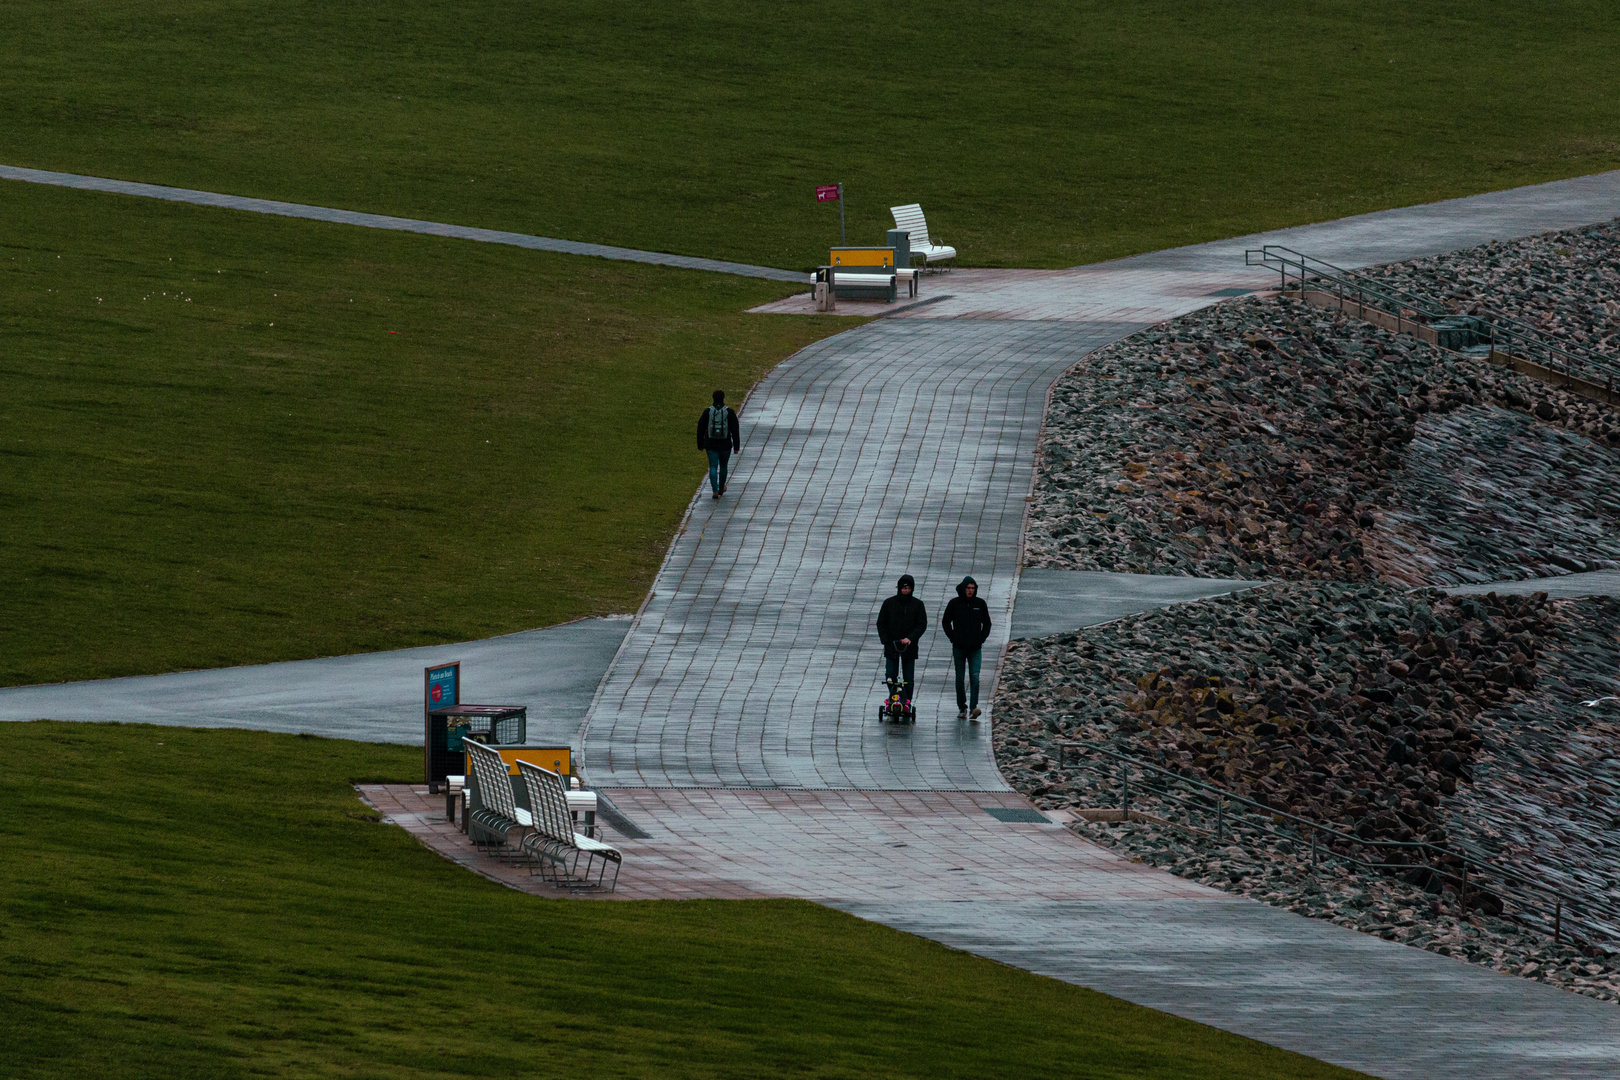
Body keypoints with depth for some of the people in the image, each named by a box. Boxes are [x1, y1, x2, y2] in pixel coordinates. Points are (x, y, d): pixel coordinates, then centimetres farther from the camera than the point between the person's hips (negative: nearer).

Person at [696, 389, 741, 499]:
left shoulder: (707, 412, -3)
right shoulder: (729, 412, -6)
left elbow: (700, 429, 3)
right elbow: (735, 431, -6)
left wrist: (700, 445, 14)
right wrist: (736, 447, -2)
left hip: (711, 445, 0)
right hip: (725, 445, 0)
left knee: (713, 467, 2)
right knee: (723, 466, 19)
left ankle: (715, 491, -13)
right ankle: (721, 489, 35)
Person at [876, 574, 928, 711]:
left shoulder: (917, 605, 2)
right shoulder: (889, 603, 4)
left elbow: (922, 625, -2)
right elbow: (881, 623, 7)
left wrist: (910, 638, -17)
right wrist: (885, 640, -7)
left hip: (909, 647, -1)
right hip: (891, 646, 1)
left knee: (908, 678, 1)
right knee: (890, 675, -4)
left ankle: (907, 703, 7)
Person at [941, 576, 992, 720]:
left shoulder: (980, 604, 4)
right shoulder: (954, 604, 1)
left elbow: (986, 623, 15)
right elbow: (945, 622, 10)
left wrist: (982, 638, 3)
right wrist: (953, 638, 0)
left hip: (975, 648, 0)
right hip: (959, 647, 0)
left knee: (975, 677, -13)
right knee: (959, 679, 5)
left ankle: (974, 707, -19)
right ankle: (962, 708, 14)